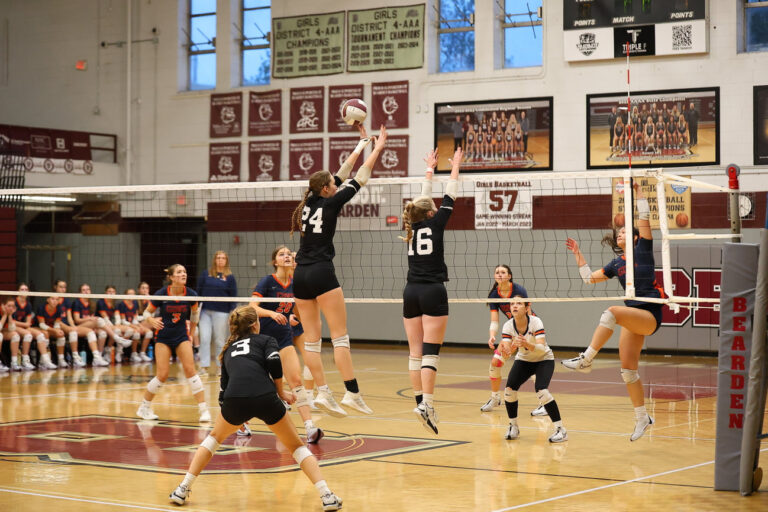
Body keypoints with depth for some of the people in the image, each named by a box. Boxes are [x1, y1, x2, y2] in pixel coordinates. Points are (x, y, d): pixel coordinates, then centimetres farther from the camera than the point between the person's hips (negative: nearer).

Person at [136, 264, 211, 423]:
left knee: (190, 370, -12)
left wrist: (191, 334, 14)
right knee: (162, 375, -7)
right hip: (163, 337, -2)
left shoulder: (191, 294, -9)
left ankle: (204, 410, -9)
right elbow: (147, 312, -3)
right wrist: (151, 321, -25)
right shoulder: (161, 294, -16)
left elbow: (195, 313, 11)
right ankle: (144, 408, 13)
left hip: (182, 336, 2)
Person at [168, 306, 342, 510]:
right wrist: (280, 391, 13)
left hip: (234, 400, 2)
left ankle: (183, 489, 24)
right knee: (297, 446, 15)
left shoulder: (229, 349, 32)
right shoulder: (266, 340, 22)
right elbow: (274, 362, 0)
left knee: (214, 437, 32)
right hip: (265, 397, -2)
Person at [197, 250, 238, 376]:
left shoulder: (229, 277, 3)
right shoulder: (206, 274, 5)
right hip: (205, 311, 1)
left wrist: (233, 313, -1)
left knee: (220, 340, 4)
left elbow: (233, 296, 5)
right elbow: (198, 291, 8)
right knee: (204, 338, -5)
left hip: (221, 312, -1)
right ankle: (204, 367, -1)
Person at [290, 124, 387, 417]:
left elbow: (342, 175, 24)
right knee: (340, 337, -6)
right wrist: (377, 149, 15)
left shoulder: (310, 201, 13)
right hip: (321, 273, -7)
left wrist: (361, 145, 32)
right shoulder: (329, 203, -4)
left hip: (300, 275, 7)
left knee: (311, 339, 7)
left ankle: (322, 392, 4)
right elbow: (360, 179, 5)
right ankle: (352, 393, -11)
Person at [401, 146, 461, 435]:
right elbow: (450, 197, 8)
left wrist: (430, 169, 36)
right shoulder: (434, 224, -3)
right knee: (430, 351, -9)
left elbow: (423, 200, 25)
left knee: (415, 352, 6)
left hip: (411, 292, 6)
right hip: (432, 292, -6)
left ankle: (420, 401, 5)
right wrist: (455, 168, 19)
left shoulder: (412, 225, 10)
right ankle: (427, 403, -18)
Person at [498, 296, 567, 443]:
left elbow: (542, 348, -36)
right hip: (523, 360, 4)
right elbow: (507, 351, -23)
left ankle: (561, 430, -15)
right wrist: (506, 351, -47)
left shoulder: (535, 322, -26)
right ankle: (513, 427, 5)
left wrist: (527, 344, -55)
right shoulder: (508, 326, -16)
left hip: (544, 360, -4)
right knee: (509, 389, -17)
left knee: (541, 391, -27)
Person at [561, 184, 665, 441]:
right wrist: (578, 255, 18)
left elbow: (644, 217, -8)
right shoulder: (617, 263, 17)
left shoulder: (642, 250, 1)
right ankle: (642, 418, 13)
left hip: (650, 314, -7)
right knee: (628, 369, 2)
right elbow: (589, 278, 21)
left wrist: (638, 191, -9)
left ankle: (586, 359, -32)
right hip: (633, 316, 7)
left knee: (612, 312, -33)